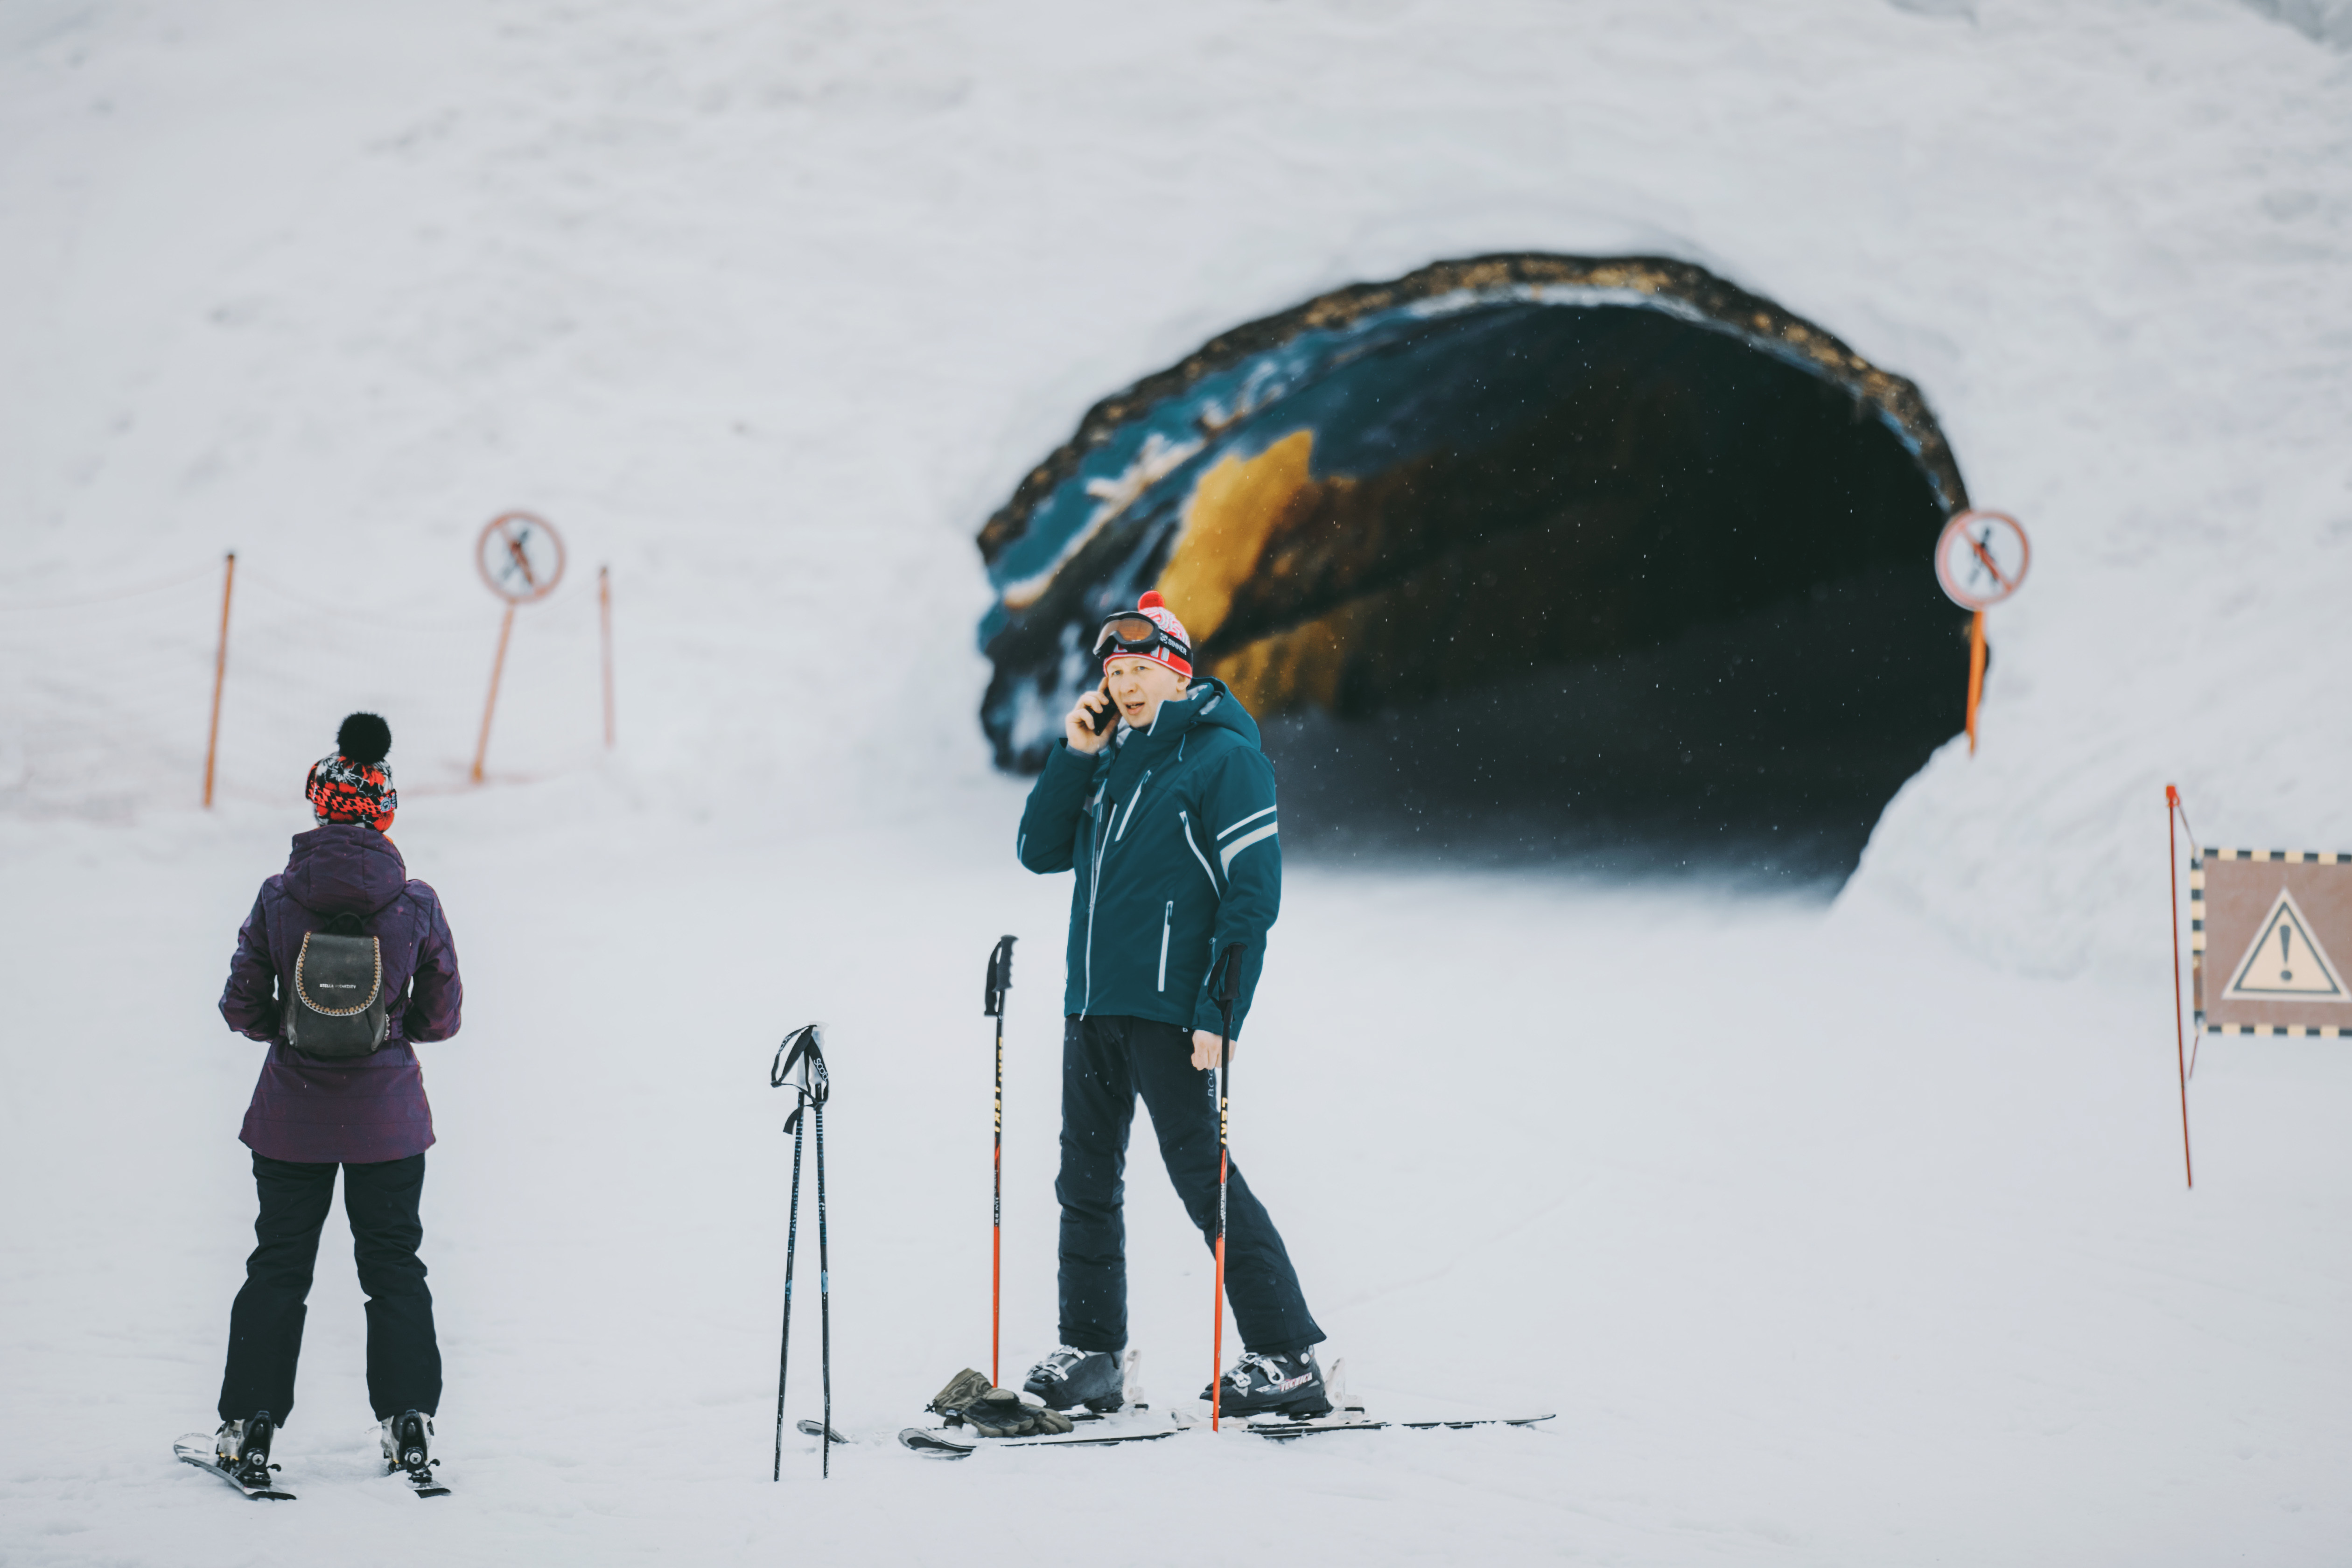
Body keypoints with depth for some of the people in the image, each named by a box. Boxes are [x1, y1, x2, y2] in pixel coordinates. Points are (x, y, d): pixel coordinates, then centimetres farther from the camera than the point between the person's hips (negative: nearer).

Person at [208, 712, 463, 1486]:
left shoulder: (279, 897, -10)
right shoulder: (416, 903, -10)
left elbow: (242, 1007, -5)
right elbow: (441, 1016, -2)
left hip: (292, 1116, 0)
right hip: (389, 1117, 0)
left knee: (277, 1267, 11)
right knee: (395, 1268, 12)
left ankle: (249, 1427, 9)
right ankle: (409, 1426, 9)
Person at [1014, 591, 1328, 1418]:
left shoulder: (1223, 756, -6)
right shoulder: (1113, 759, 17)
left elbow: (1253, 892, -12)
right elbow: (1040, 852, 14)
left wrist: (1220, 1013, -18)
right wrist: (1074, 754, 2)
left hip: (1168, 1009, -8)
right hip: (1092, 1007, 8)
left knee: (1203, 1177, -9)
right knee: (1087, 1184, 10)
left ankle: (1289, 1358, -6)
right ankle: (1090, 1355, 18)